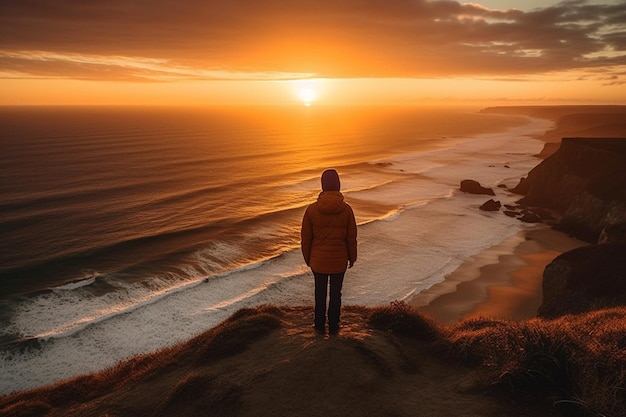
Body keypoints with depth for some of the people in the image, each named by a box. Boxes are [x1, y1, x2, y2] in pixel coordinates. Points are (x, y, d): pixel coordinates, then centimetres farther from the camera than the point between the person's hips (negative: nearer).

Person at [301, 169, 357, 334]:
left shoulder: (311, 209, -13)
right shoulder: (346, 209, -13)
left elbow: (306, 238, -6)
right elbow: (351, 238, -5)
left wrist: (307, 258, 10)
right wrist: (352, 257, 10)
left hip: (318, 260, 0)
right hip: (339, 260, 0)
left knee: (320, 293, 17)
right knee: (336, 293, 16)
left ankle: (320, 325, 31)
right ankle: (333, 326, 28)